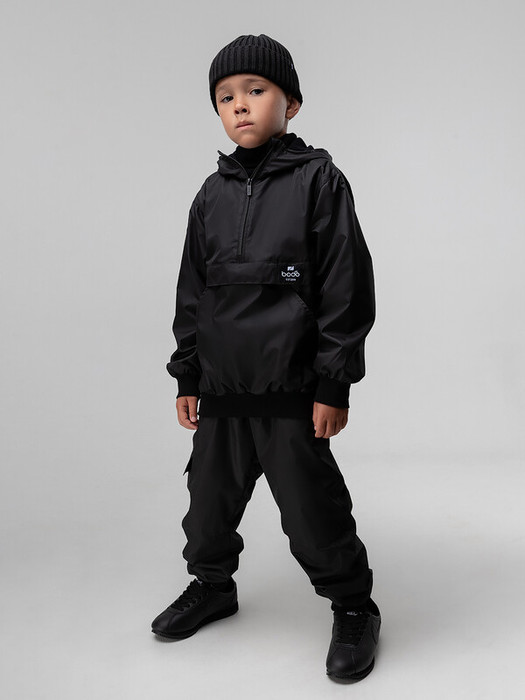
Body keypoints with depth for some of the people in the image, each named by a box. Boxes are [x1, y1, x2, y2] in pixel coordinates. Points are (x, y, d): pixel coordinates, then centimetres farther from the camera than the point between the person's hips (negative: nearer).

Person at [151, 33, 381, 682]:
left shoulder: (318, 180, -5)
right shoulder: (212, 194, 10)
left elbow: (347, 289, -8)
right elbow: (191, 292, 14)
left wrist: (334, 384, -11)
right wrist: (187, 376, 13)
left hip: (291, 391, -5)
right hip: (221, 390, 6)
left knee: (312, 510, 2)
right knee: (210, 497, 18)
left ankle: (353, 608, 26)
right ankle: (211, 585, 44)